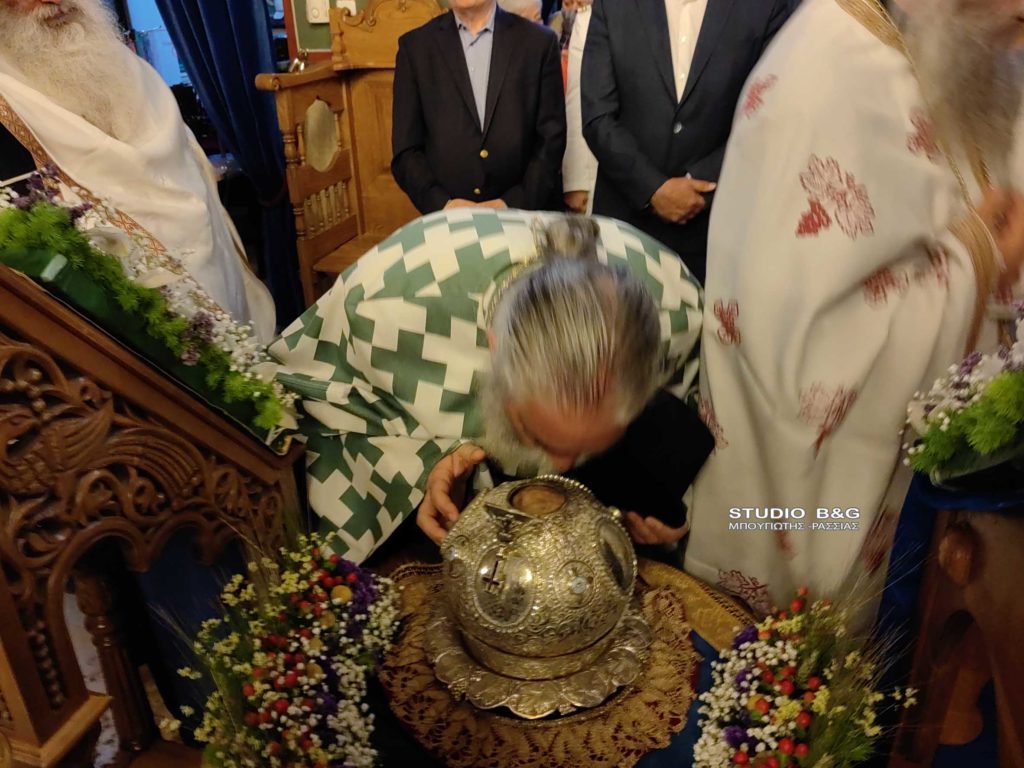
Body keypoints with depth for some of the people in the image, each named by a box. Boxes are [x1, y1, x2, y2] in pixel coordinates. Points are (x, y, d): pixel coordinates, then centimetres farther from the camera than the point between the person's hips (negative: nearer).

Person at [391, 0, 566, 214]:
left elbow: (551, 140, -1)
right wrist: (442, 203, -14)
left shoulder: (539, 41, 2)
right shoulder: (414, 47, 3)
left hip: (525, 215, 0)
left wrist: (513, 203, -12)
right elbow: (405, 149, 1)